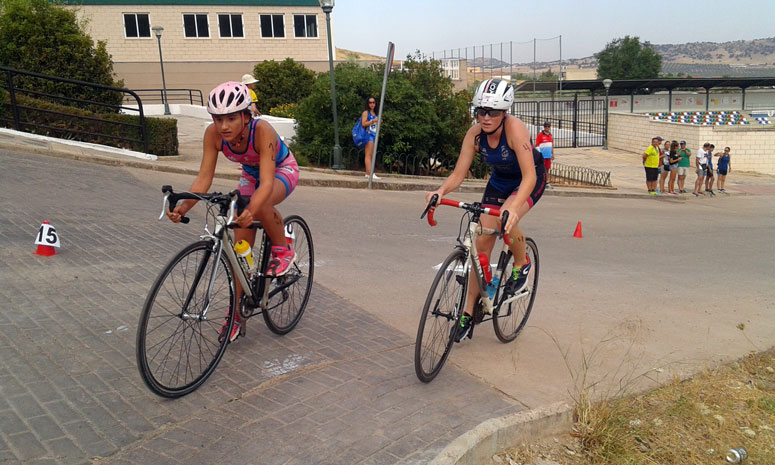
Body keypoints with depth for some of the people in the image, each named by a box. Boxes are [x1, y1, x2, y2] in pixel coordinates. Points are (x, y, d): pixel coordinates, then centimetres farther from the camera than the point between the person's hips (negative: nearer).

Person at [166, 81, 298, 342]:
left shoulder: (262, 131, -38)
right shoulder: (213, 134, -25)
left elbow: (267, 182, -45)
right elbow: (205, 176, -26)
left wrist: (251, 210, -63)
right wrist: (184, 206, -43)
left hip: (282, 171, -5)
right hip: (250, 175, 5)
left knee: (260, 205, -41)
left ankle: (283, 250, -11)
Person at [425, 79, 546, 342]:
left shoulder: (515, 128, -33)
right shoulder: (474, 134, -20)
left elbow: (529, 176, -39)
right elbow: (458, 174, -19)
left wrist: (514, 207, -56)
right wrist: (440, 192, -40)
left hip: (531, 180, -4)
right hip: (500, 181, 5)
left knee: (506, 220, -35)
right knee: (481, 243, -3)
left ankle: (522, 266, -2)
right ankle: (469, 311, 7)